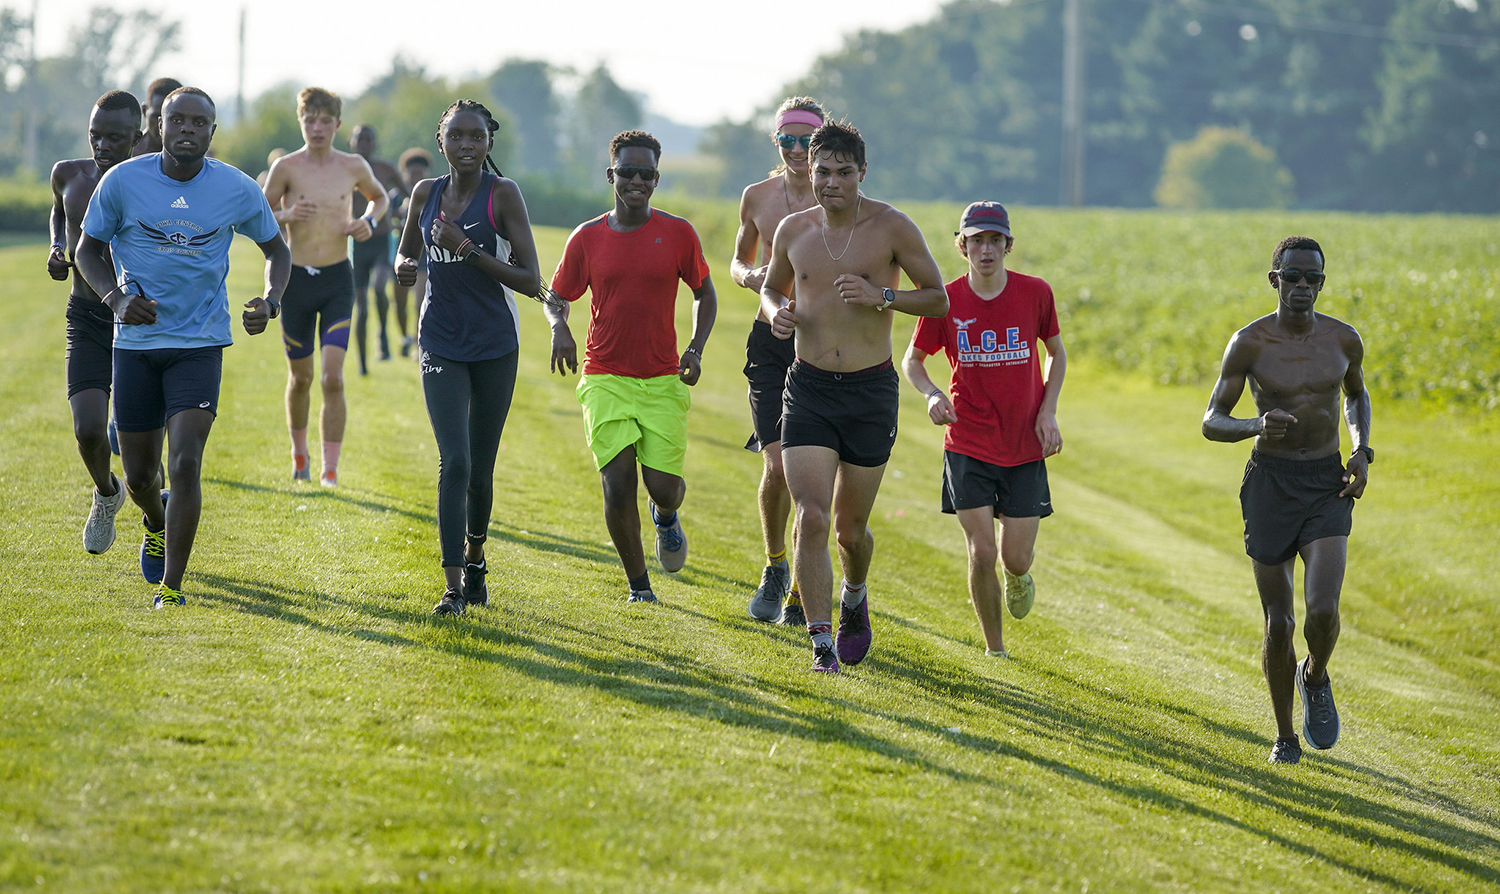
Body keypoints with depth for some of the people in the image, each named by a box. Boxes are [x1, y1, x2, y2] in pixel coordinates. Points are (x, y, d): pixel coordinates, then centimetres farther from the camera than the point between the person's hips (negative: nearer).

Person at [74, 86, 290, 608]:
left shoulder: (238, 190, -4)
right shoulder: (123, 182, -5)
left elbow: (276, 249, 12)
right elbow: (88, 251, 7)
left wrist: (270, 302, -7)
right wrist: (116, 299, -12)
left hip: (200, 344, -1)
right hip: (136, 342, 1)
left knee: (185, 462, -17)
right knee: (139, 475, 8)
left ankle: (171, 585, -7)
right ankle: (156, 522, 45)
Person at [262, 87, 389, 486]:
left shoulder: (353, 166, 3)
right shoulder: (286, 167, -4)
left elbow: (380, 196, 23)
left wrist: (370, 221, 1)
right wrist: (285, 215, -18)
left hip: (338, 279, 0)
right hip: (297, 278, 0)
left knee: (333, 377, -12)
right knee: (300, 377, 11)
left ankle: (330, 470, -10)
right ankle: (299, 453, 36)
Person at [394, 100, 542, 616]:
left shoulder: (503, 195, -6)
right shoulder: (426, 194, 5)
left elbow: (531, 281, -10)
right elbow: (407, 252, 22)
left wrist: (469, 249, -19)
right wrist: (404, 267, -3)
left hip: (495, 346, -1)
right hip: (442, 346, 1)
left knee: (480, 468, 10)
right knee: (454, 462, -13)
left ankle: (475, 559, 37)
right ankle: (453, 587, -16)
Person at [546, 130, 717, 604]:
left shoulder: (678, 233, 0)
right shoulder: (587, 238, 1)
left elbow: (704, 293, 12)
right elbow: (555, 297, 12)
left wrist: (696, 348, -3)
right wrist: (559, 326, -11)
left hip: (663, 381, 0)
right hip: (605, 380, 0)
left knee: (663, 486, -5)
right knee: (617, 485, -11)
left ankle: (666, 517, 34)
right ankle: (638, 584, 7)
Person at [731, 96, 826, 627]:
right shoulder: (757, 198, 7)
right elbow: (738, 261, 21)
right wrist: (750, 277, -1)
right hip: (771, 339, 2)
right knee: (777, 465, -11)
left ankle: (800, 590, 14)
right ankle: (775, 567, 14)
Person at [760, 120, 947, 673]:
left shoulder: (892, 227, -6)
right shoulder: (794, 230, 4)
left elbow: (938, 299, -1)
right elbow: (772, 285, 22)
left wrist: (881, 296, -18)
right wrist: (776, 312, -2)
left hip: (872, 391, -1)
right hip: (809, 388, 1)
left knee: (851, 528, 9)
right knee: (811, 517, -14)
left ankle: (854, 598, 42)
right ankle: (822, 644, -10)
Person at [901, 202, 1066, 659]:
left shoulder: (1035, 292, -5)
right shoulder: (946, 300, -7)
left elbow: (1057, 353, 10)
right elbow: (912, 359, 7)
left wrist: (1048, 410, -2)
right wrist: (931, 394, -13)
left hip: (1025, 447, 1)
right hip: (968, 445, -1)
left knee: (1016, 559, 0)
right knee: (982, 554, -9)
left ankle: (1018, 576, 40)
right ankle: (995, 650, 12)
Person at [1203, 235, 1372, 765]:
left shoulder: (1344, 340, -1)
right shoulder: (1249, 343, -8)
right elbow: (1211, 423, -5)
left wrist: (1362, 451, 4)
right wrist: (1256, 426, -26)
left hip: (1328, 486, 1)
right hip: (1270, 483, -1)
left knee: (1323, 611, -18)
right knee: (1279, 625, 2)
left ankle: (1315, 677, 17)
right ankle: (1285, 737, 23)